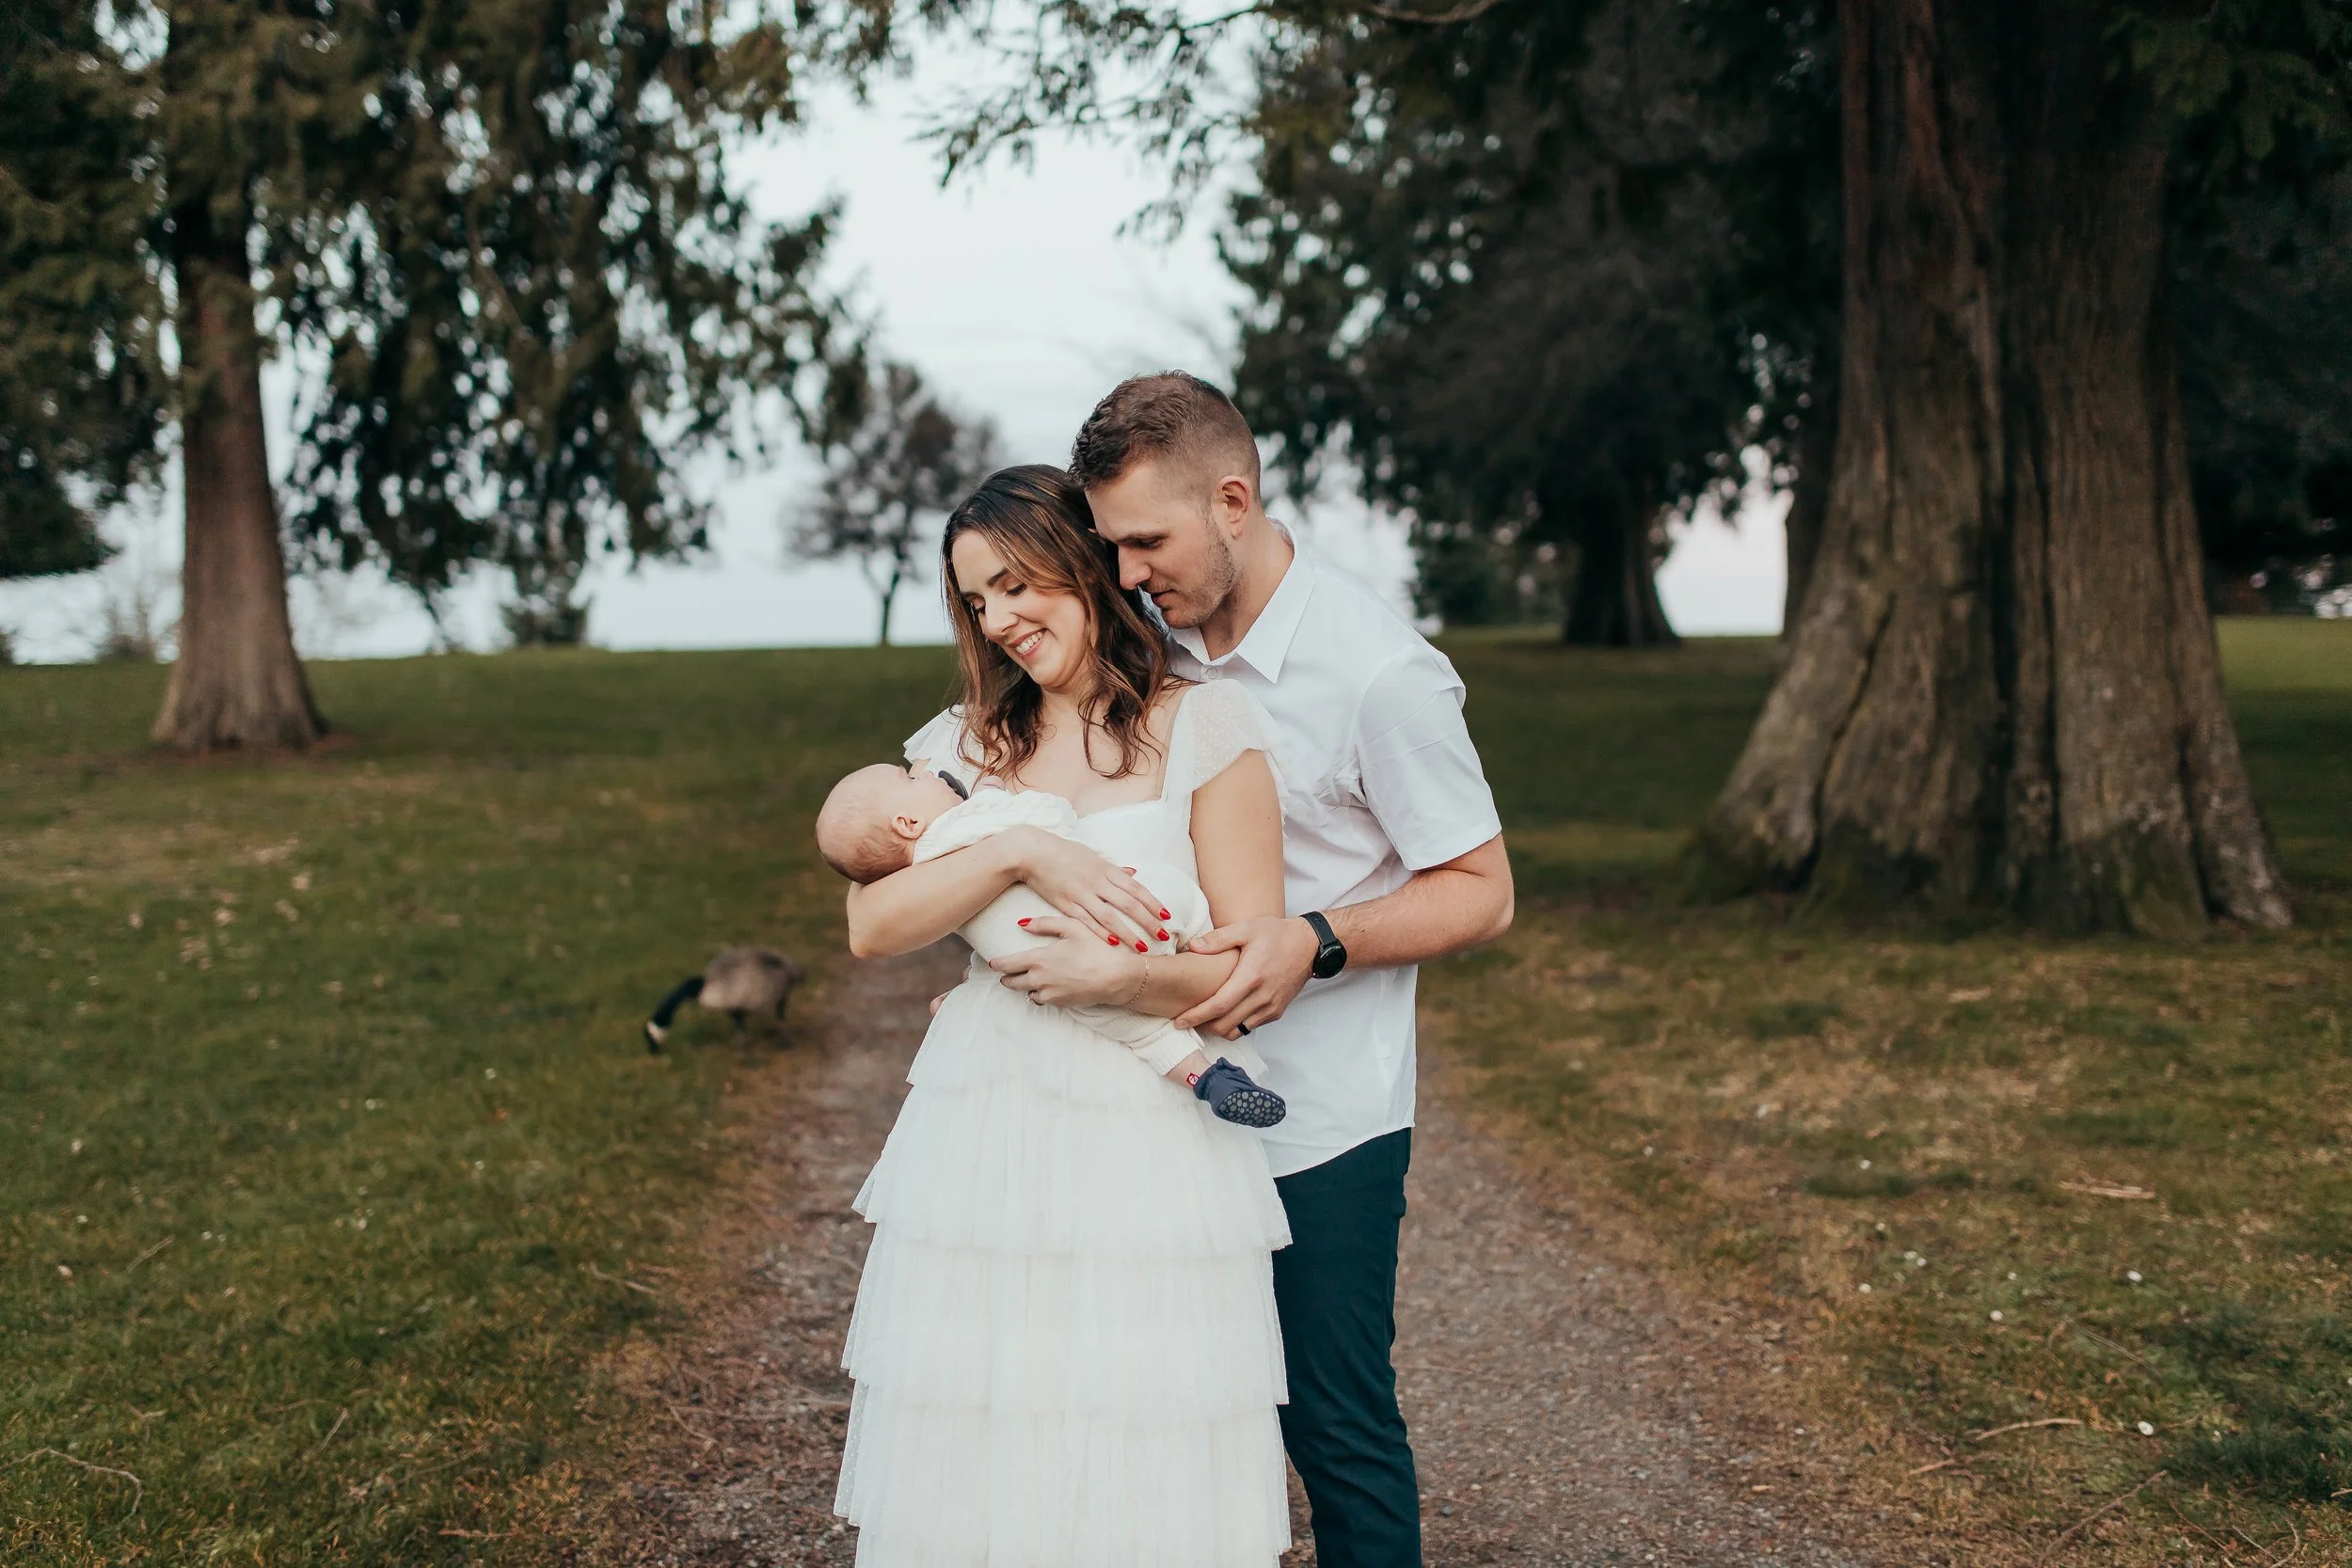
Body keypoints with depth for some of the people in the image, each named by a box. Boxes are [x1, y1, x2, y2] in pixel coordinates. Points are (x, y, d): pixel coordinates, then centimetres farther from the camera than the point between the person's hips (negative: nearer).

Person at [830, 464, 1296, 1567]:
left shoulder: (1204, 729, -1)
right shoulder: (964, 743, 12)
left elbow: (1258, 969, -4)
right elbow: (870, 926, -1)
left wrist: (1127, 978, -21)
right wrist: (1016, 853, -14)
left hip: (1150, 1142, -4)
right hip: (981, 1134, 4)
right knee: (966, 1470, 7)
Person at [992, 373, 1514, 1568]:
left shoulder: (1380, 671, -14)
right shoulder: (1155, 641, 3)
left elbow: (1480, 892, -10)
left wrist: (1313, 941, -25)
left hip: (1321, 1122, -5)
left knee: (1337, 1427, 5)